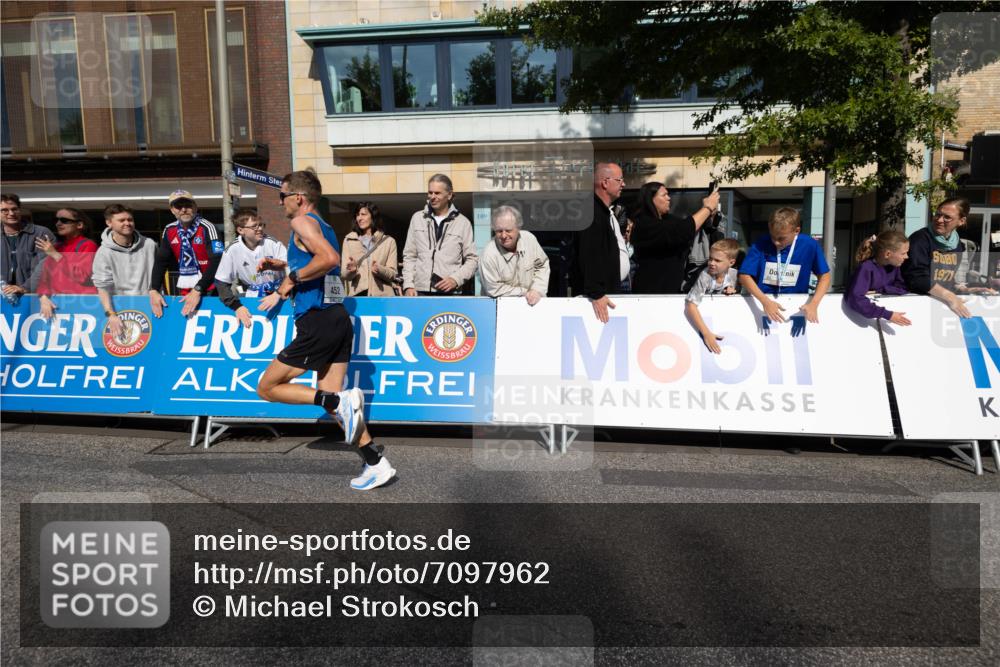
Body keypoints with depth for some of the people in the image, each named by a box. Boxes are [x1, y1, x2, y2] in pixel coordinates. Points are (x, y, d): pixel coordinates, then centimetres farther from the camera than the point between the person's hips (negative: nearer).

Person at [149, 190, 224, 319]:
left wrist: (198, 290, -27)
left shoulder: (206, 228, -14)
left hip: (209, 289, -5)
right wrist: (154, 290, -8)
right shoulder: (169, 231, 2)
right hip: (185, 290, 5)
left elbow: (217, 262, -21)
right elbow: (161, 262, 6)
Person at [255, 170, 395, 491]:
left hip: (318, 322, -9)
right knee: (330, 398, 12)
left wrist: (292, 278, -13)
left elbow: (330, 259, -24)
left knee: (267, 388, 3)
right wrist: (281, 268, 30)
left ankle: (340, 401, -12)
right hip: (339, 318, 9)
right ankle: (376, 464, 7)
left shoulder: (302, 222, -7)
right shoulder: (324, 227, 21)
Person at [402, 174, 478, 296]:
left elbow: (472, 259, 5)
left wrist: (455, 279, -11)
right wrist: (408, 285, 2)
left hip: (449, 292, -1)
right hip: (420, 291, 2)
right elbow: (409, 256, 13)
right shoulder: (417, 218, 12)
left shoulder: (462, 222, 5)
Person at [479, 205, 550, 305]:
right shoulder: (489, 254, -18)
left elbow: (542, 266, 7)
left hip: (531, 302, 3)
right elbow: (494, 289, -12)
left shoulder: (529, 238, -6)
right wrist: (525, 292, -9)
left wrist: (537, 290, -7)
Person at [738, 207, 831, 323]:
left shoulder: (809, 245, -7)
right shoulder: (761, 244, -10)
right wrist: (765, 301, -26)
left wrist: (813, 304, -17)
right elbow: (744, 276, -12)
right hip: (763, 300, 1)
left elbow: (824, 275, 0)